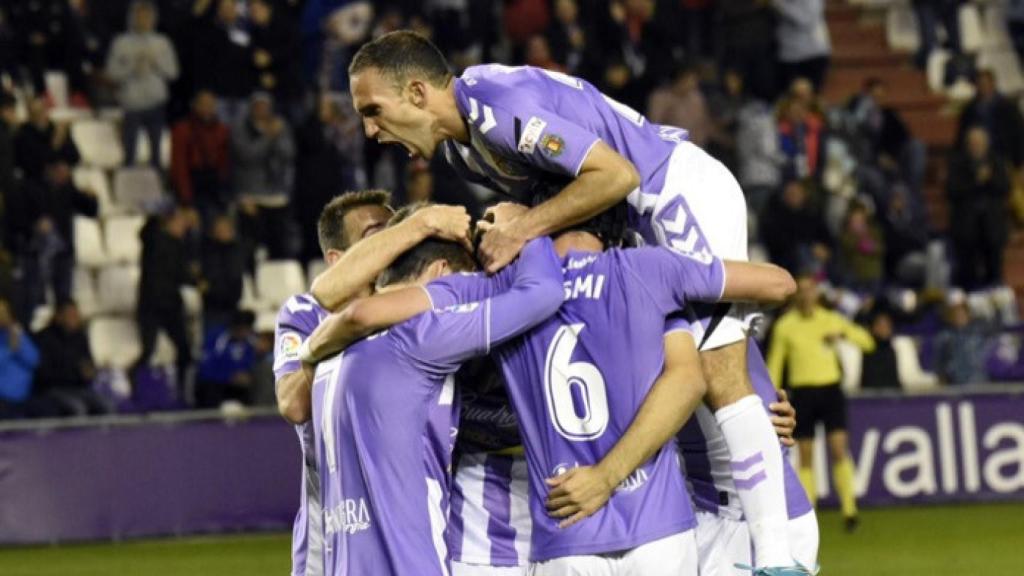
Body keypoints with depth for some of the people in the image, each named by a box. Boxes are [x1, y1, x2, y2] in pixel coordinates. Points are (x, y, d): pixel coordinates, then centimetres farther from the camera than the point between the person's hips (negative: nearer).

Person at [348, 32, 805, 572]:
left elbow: (616, 175, -26)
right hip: (646, 213, 10)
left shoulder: (502, 108, -24)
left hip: (685, 191, -10)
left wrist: (523, 229, -23)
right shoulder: (458, 143, 7)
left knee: (720, 379, -13)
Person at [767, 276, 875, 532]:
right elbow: (774, 364, 9)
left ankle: (849, 510, -10)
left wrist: (844, 333, -14)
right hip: (803, 393, 0)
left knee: (839, 448, -11)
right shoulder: (785, 326, 3)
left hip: (830, 389, 0)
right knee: (805, 457, 1)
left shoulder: (831, 320, 5)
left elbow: (867, 342, 5)